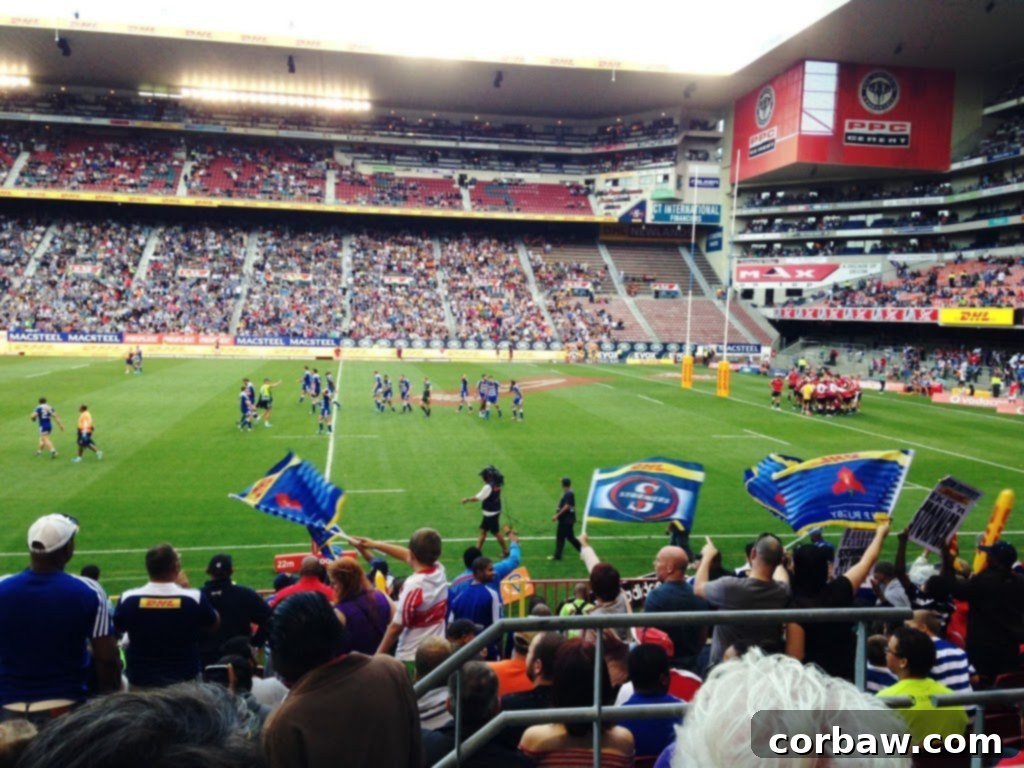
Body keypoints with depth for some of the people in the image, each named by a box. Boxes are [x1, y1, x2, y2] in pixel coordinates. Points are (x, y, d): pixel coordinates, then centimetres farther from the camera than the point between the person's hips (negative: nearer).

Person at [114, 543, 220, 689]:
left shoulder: (128, 599, -14)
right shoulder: (194, 598, -19)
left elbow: (118, 628, 8)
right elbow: (214, 625, 1)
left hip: (140, 681, 2)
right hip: (184, 681, -1)